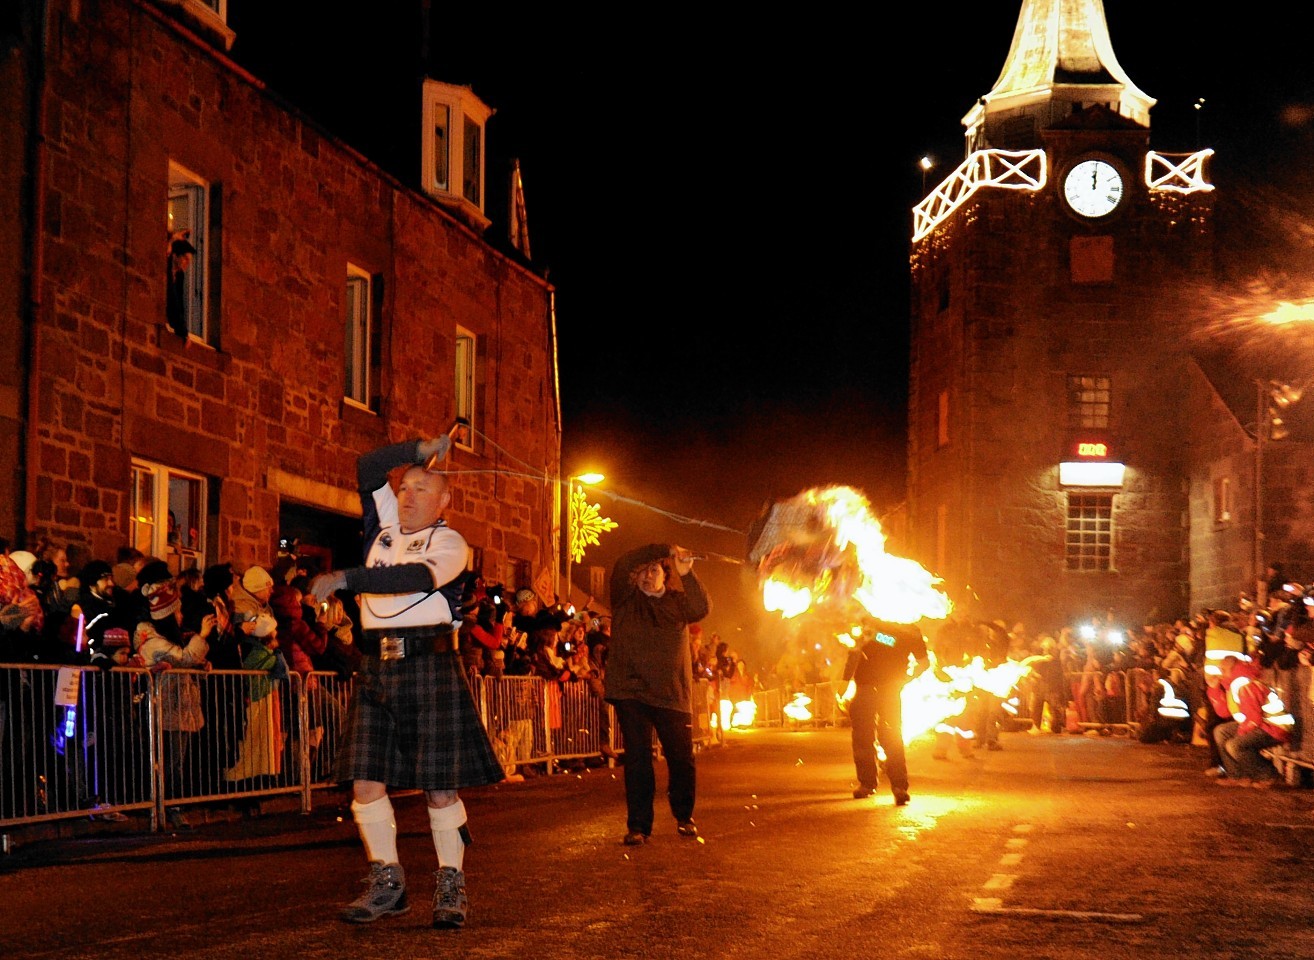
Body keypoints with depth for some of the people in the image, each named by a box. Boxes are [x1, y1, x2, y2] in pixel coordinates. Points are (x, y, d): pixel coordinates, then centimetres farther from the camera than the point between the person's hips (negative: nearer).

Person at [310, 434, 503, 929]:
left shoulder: (450, 543, 1)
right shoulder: (385, 526, 19)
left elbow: (417, 577, -18)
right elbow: (367, 467, 20)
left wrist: (346, 578, -25)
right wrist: (422, 449, 14)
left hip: (430, 668, -5)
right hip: (375, 666, 5)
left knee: (439, 784, -4)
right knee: (365, 780, -1)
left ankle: (451, 885, 6)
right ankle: (386, 882, 10)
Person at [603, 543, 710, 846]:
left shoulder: (677, 601, 12)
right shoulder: (625, 600, 8)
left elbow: (702, 608, -7)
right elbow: (621, 567, -10)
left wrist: (686, 574, -16)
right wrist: (664, 549, -12)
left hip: (672, 693, 2)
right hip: (631, 692, -1)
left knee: (682, 758, 5)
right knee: (637, 758, -4)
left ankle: (684, 817, 25)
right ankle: (638, 826, 2)